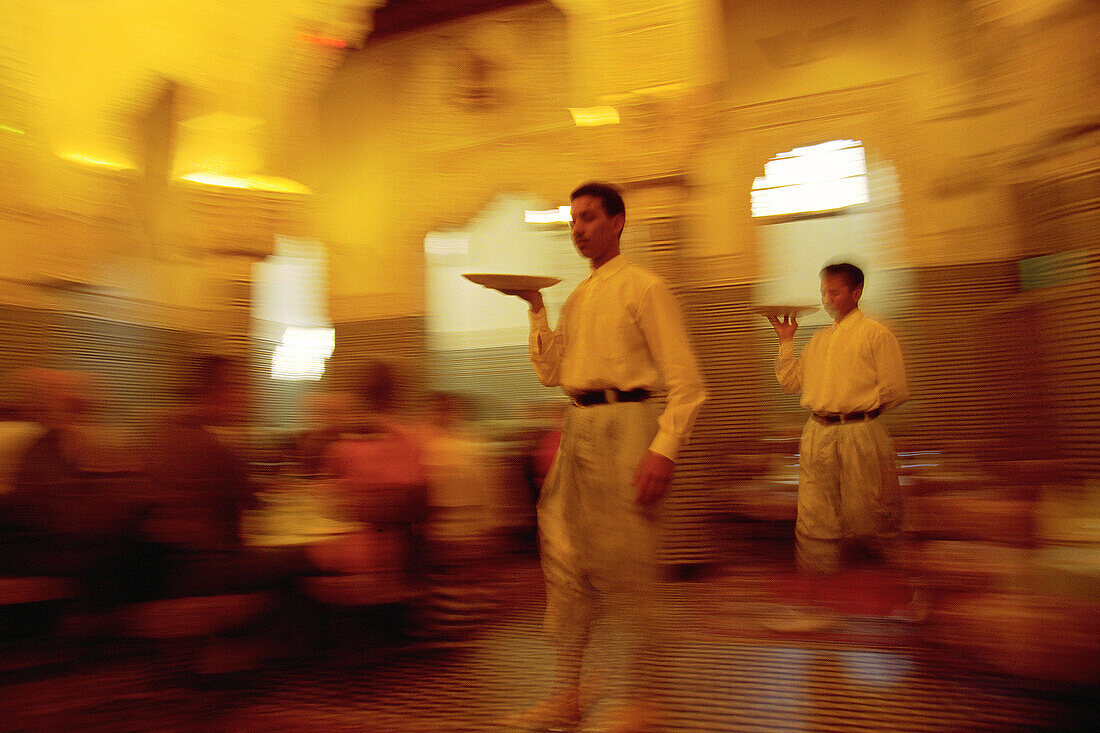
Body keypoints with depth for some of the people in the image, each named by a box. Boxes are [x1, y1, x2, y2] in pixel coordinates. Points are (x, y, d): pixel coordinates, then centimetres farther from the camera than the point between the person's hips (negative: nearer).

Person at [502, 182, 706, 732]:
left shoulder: (644, 288, -4)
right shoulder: (574, 300, 18)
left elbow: (685, 381, -10)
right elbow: (550, 372, 16)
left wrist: (663, 450, -21)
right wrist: (536, 309, 6)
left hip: (625, 426, -7)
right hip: (577, 428, 7)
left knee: (621, 565, -3)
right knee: (565, 562, 8)